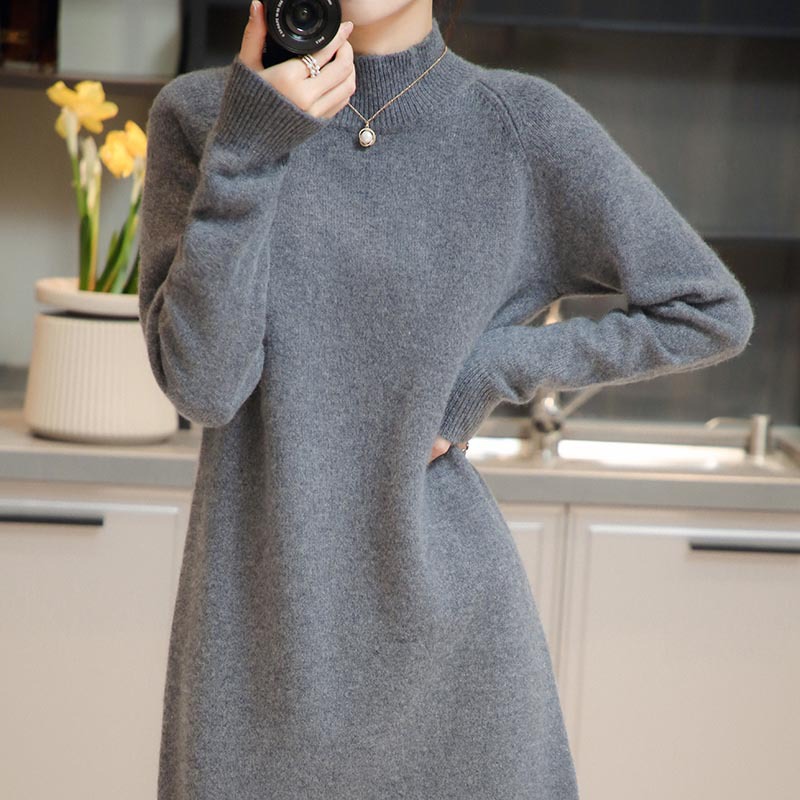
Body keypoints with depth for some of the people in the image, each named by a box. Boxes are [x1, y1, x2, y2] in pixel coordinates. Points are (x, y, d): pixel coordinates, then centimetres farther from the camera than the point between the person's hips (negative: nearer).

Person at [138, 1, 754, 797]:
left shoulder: (524, 126, -4)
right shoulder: (197, 114, -2)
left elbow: (712, 313, 1)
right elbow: (200, 383, -12)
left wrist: (487, 373, -7)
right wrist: (249, 140, -19)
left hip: (449, 623, 0)